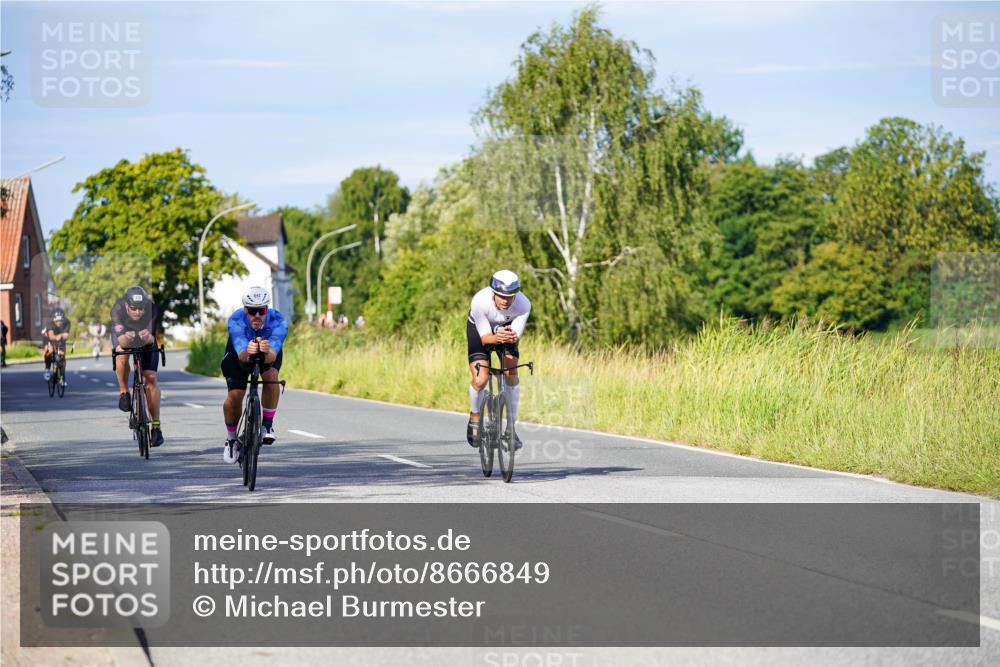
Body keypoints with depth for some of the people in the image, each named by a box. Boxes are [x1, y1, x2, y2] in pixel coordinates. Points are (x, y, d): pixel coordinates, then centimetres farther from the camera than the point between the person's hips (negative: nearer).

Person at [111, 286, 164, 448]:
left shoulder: (152, 308, -35)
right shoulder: (118, 309, -37)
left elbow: (152, 338, -42)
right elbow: (118, 339, -46)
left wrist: (149, 337, -65)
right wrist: (124, 339, -69)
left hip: (146, 341, 0)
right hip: (124, 338, 0)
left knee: (150, 377, -15)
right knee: (121, 357, -34)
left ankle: (156, 426, -9)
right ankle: (123, 392, -8)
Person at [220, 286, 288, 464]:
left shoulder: (278, 321, -37)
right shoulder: (236, 320, -37)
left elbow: (272, 356, -48)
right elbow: (241, 354, -47)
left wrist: (266, 352, -71)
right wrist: (248, 352, -70)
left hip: (269, 353, 0)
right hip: (240, 351, 0)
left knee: (271, 376, -31)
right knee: (234, 396, -14)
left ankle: (267, 425, -14)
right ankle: (231, 439, 12)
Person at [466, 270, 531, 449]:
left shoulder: (524, 305, -33)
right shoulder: (480, 301, -38)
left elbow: (517, 336, -29)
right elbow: (485, 338, -32)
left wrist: (511, 337, -53)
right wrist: (496, 338, -54)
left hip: (507, 329, 2)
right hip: (480, 329, -2)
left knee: (511, 373, -18)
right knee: (480, 379, -18)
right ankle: (474, 418, 11)